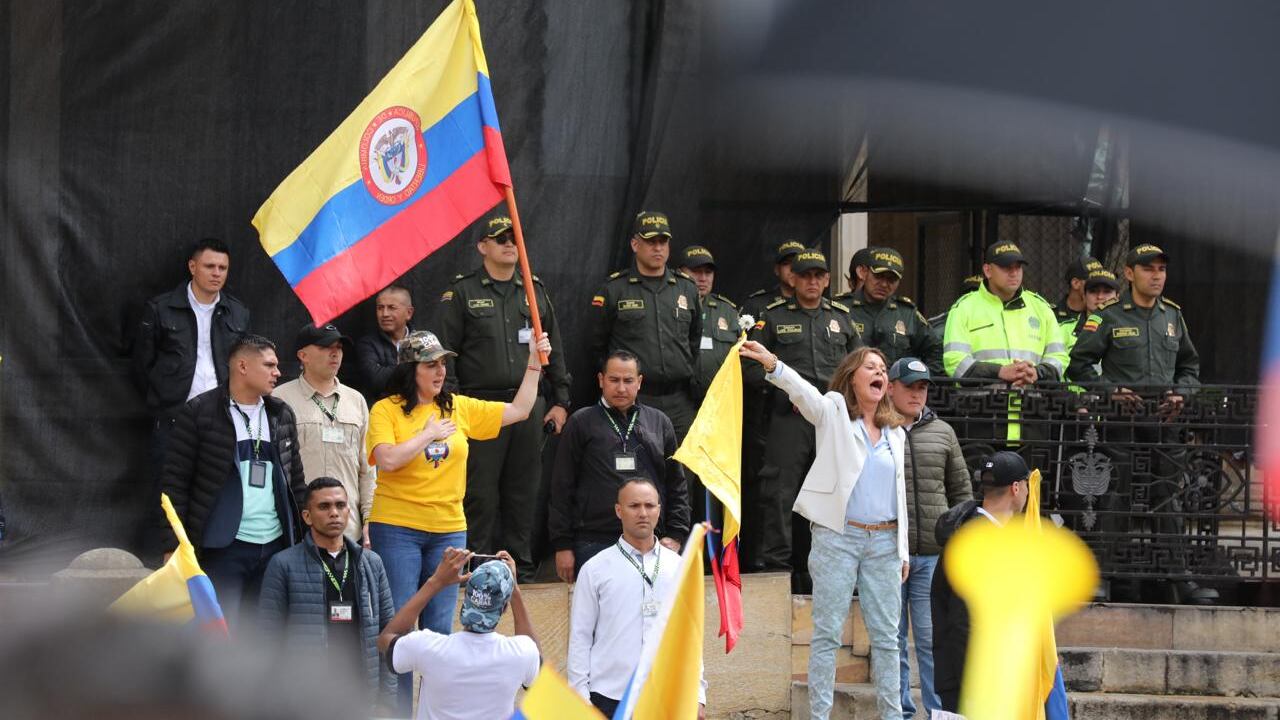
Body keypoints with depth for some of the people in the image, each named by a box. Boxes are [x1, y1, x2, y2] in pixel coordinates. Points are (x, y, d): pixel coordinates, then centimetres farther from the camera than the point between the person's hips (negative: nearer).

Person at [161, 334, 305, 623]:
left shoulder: (282, 413, 14)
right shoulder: (199, 412, -3)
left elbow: (296, 480, 18)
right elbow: (175, 483, -4)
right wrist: (173, 547, -10)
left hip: (275, 545, 5)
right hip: (223, 548, -5)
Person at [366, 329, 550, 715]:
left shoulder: (459, 408, 8)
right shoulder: (386, 411, -6)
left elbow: (518, 411, 12)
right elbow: (388, 459, -20)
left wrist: (534, 365, 6)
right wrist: (429, 434, -12)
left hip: (448, 529, 4)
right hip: (397, 528, -4)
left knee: (440, 629, 7)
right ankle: (398, 710, 3)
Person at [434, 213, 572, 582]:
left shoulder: (534, 292, 16)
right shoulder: (462, 293, 2)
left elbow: (555, 350, 19)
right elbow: (445, 352, -1)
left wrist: (560, 400, 12)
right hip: (481, 403, -4)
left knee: (524, 491, 6)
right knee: (481, 493, -5)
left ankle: (521, 566, 12)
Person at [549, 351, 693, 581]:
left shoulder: (659, 422, 15)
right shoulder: (581, 423, 6)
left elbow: (677, 485, 17)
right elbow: (562, 488, 5)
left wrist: (675, 535, 6)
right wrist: (562, 545, -1)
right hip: (594, 543, -2)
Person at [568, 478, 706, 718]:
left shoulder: (678, 568, 9)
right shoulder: (595, 570, 2)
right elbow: (580, 638, 2)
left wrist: (697, 695, 7)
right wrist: (580, 699, -4)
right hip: (609, 699, -2)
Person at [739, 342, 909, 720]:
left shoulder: (896, 432, 15)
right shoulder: (833, 412, 1)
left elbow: (900, 494, 17)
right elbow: (802, 391, -20)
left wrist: (904, 551, 12)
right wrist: (773, 366, -41)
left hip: (884, 542, 4)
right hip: (837, 537, -4)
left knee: (886, 636, 7)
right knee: (827, 634, -3)